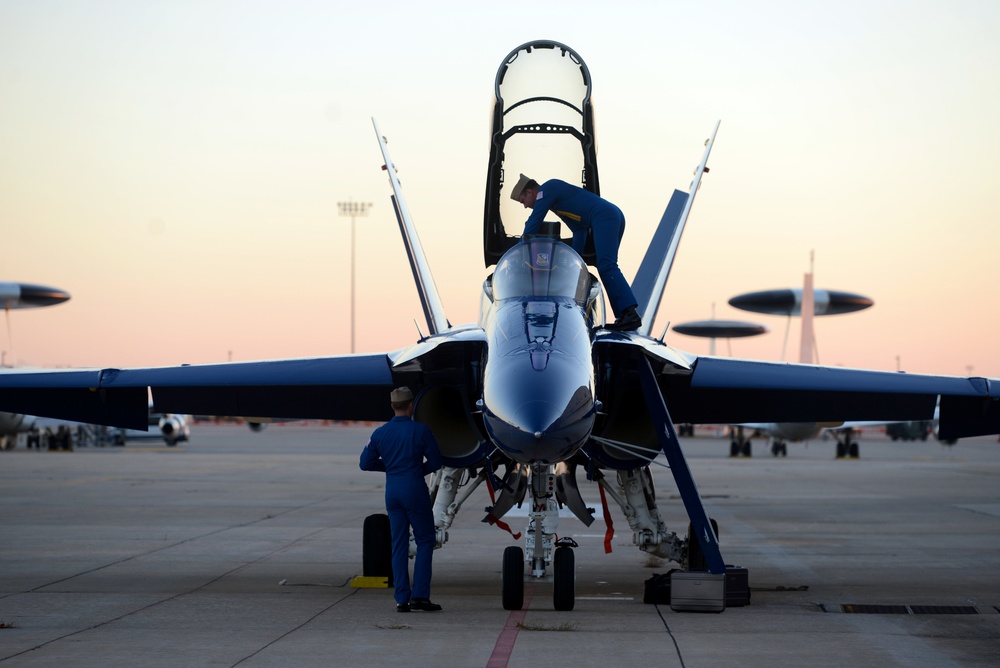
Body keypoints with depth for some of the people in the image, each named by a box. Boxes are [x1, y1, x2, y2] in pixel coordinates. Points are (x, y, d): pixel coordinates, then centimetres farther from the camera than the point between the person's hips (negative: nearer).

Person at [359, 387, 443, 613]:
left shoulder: (380, 433, 4)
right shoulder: (421, 431, -7)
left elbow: (366, 463, 9)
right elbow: (435, 462, -4)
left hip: (392, 490, 4)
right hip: (415, 488, -4)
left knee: (399, 544, 9)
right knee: (425, 541, 5)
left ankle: (402, 599, 6)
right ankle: (419, 596, -3)